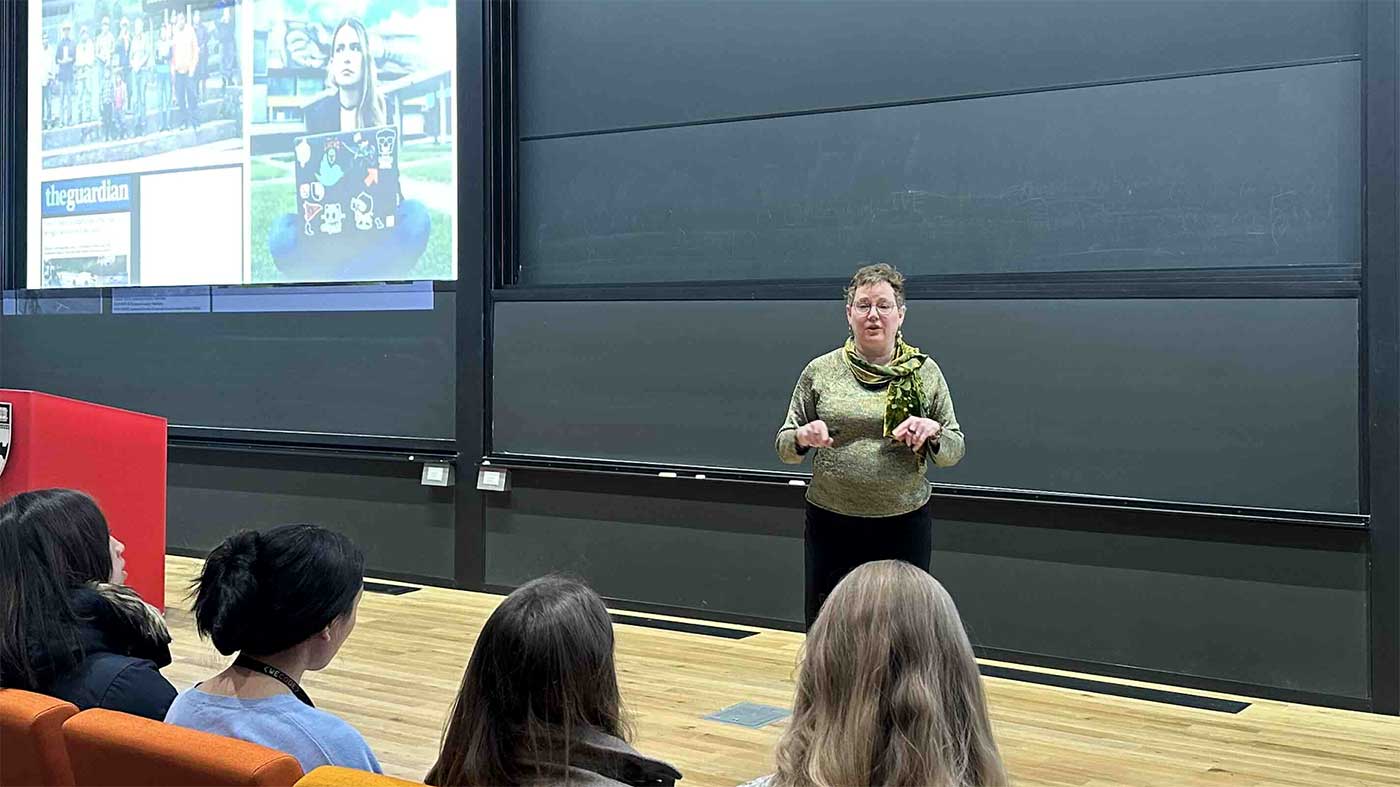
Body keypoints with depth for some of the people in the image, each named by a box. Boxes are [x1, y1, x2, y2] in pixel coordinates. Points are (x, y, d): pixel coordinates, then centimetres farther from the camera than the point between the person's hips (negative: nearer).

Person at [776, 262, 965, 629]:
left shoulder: (925, 372, 2)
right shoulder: (820, 371, 1)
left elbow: (953, 452, 6)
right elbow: (784, 445, 6)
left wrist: (933, 432, -15)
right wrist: (803, 437, -16)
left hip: (904, 526, 0)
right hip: (831, 526, 0)